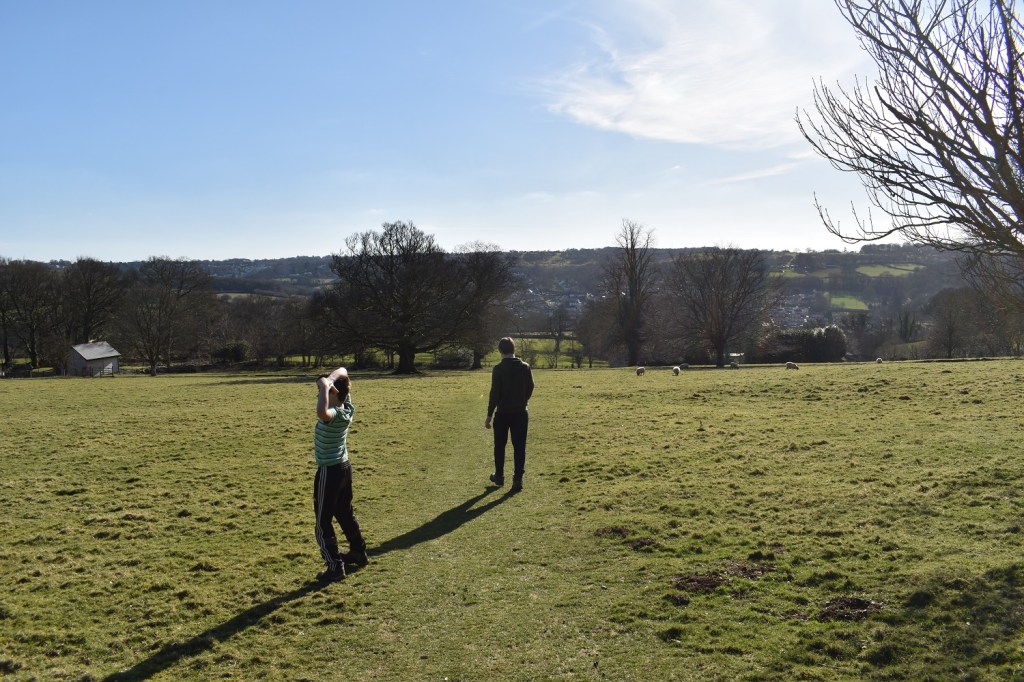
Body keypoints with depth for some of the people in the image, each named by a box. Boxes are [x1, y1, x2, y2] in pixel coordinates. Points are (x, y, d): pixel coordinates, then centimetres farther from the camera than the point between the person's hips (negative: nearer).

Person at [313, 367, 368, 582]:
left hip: (329, 471, -9)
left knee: (323, 521, 2)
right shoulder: (346, 407, -3)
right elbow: (343, 371, 7)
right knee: (345, 513, 24)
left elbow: (322, 412, -53)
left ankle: (335, 567, 4)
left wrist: (325, 387, -42)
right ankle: (359, 552, 36)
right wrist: (332, 379, -14)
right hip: (343, 467, 9)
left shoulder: (335, 414, -26)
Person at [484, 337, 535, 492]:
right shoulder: (525, 367, -1)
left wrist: (489, 415, -6)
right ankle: (518, 479, 0)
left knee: (499, 446, 15)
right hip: (520, 413, 2)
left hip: (503, 413, -2)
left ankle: (499, 476, 25)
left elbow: (495, 393, -12)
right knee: (519, 447, 5)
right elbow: (530, 388, 8)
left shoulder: (498, 369, -11)